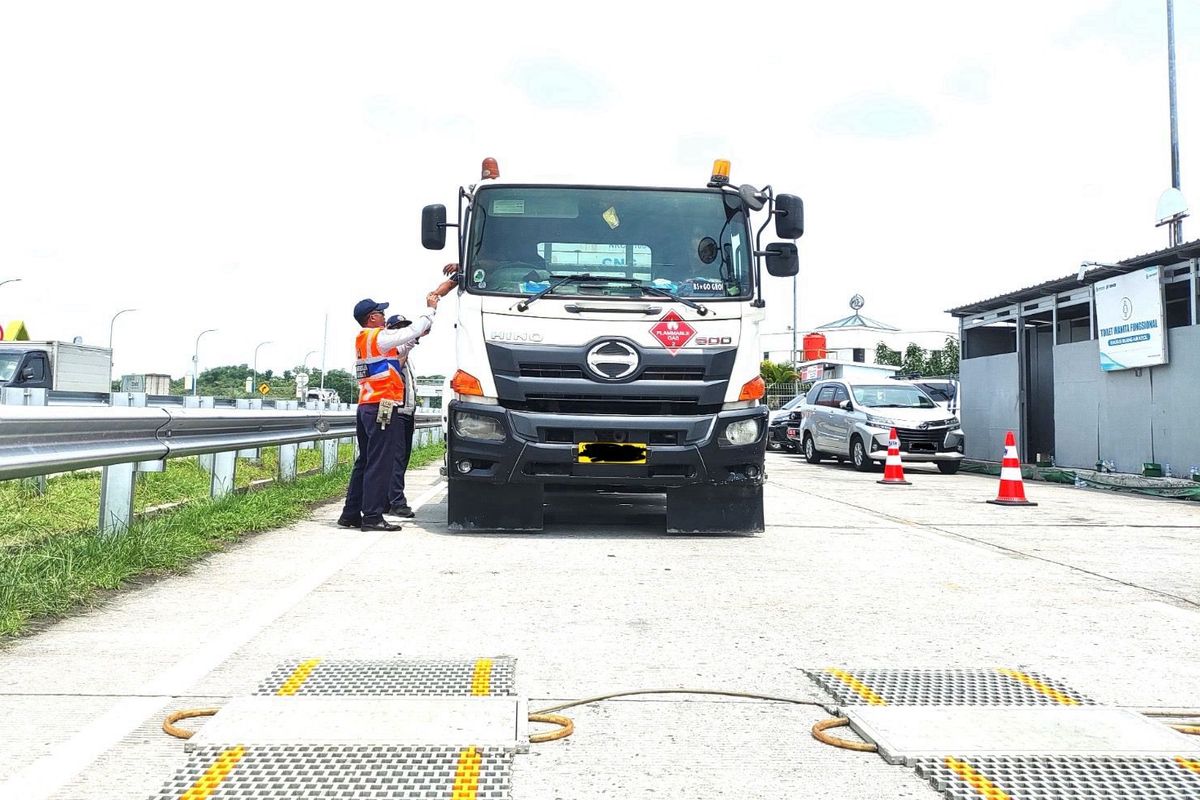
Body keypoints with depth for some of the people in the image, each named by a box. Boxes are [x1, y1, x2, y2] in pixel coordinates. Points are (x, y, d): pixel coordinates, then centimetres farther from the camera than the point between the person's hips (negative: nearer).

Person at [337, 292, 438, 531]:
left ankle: (351, 514, 15)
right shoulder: (379, 336, -9)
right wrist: (431, 309, 6)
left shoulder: (362, 340, 18)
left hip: (366, 407, 9)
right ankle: (372, 516, -8)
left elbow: (397, 353, 24)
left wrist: (415, 338, 19)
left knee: (364, 462, 13)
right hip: (382, 407, -9)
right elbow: (413, 331, -6)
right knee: (380, 463, -8)